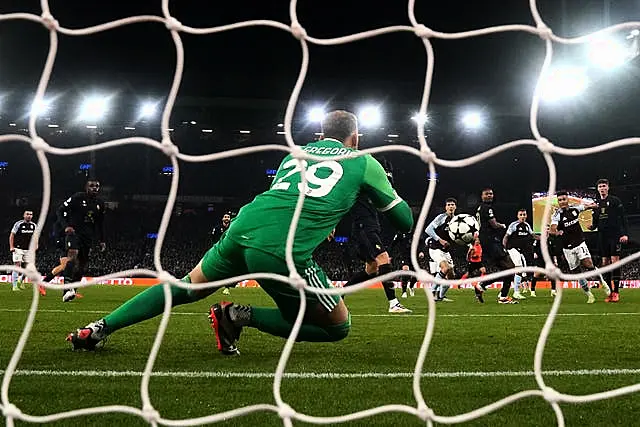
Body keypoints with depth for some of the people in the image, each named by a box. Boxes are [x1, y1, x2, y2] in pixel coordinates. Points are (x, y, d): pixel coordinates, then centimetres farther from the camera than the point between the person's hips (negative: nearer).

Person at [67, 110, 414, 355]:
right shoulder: (364, 162, 14)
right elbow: (405, 221, 20)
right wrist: (387, 189, 41)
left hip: (244, 227, 6)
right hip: (282, 253, -6)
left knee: (187, 287, 29)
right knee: (339, 326, 11)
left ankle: (100, 329, 20)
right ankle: (241, 316, -1)